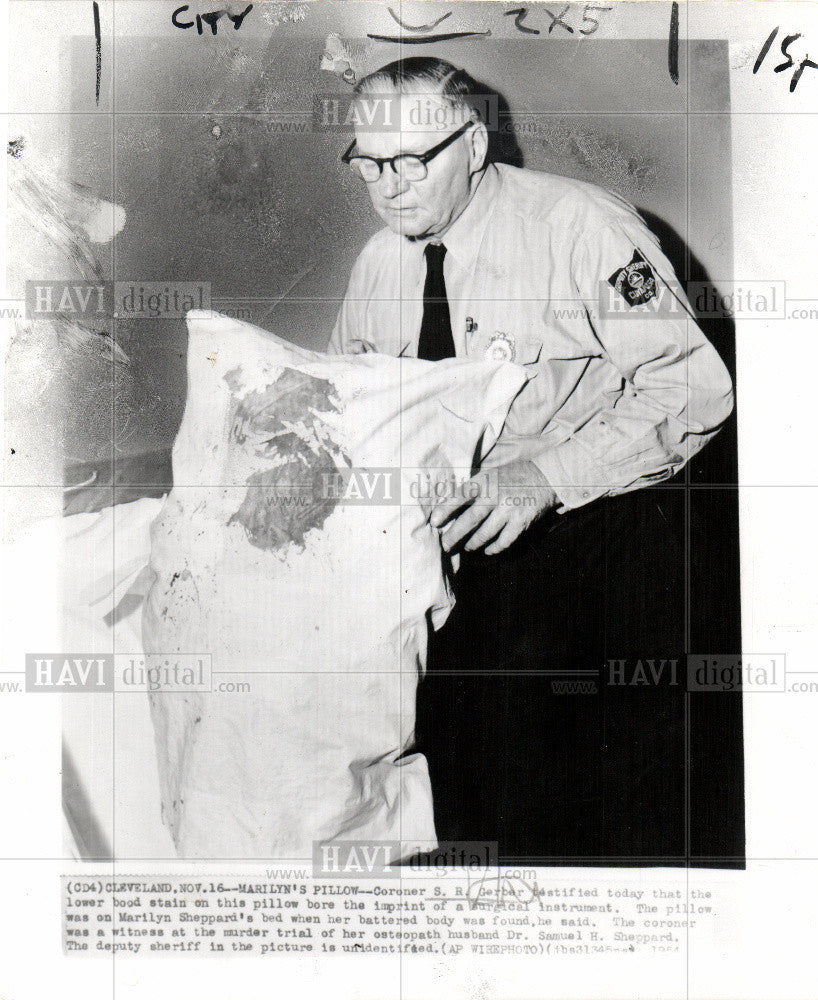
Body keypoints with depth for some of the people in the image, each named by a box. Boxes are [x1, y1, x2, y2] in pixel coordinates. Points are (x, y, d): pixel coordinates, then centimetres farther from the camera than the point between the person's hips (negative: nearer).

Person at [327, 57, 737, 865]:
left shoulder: (580, 227, -14)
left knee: (629, 809, 2)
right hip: (469, 541, 5)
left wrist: (545, 477, -29)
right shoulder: (378, 266, 4)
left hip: (604, 535, -5)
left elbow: (693, 388, -19)